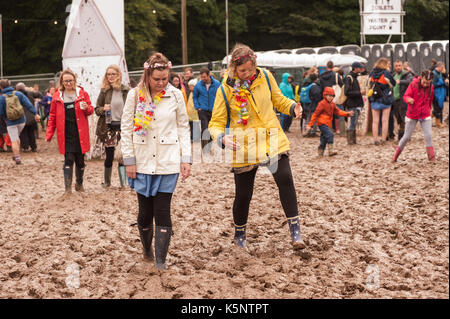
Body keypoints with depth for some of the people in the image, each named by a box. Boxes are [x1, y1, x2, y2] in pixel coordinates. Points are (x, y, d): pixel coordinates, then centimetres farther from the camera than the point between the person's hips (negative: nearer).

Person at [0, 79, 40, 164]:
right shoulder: (19, 94, -2)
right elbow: (28, 105, -6)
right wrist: (35, 114, -4)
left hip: (10, 123, -4)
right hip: (21, 121, 4)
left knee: (14, 141, 5)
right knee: (16, 137, 24)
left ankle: (17, 157, 2)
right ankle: (16, 155, 26)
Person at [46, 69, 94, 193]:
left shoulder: (82, 93, 4)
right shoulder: (57, 96, 4)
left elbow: (91, 110, 10)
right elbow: (52, 116, 7)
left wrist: (86, 108, -14)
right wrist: (49, 134, 3)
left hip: (80, 133, 1)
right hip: (66, 135, -1)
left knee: (80, 160, 10)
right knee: (68, 160, -9)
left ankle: (79, 184, 30)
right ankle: (68, 188, -6)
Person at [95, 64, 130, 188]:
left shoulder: (126, 91, 0)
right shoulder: (104, 91, 3)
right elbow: (97, 109, 7)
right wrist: (103, 109, -14)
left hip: (123, 127, -1)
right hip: (109, 128, 1)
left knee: (123, 157, -3)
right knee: (109, 157, 6)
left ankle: (123, 183, 2)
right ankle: (107, 182, 21)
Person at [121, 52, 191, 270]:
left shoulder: (175, 95, 0)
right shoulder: (135, 95, -2)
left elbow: (183, 128, 6)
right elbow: (126, 128, 2)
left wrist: (186, 159, 0)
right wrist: (129, 160, -2)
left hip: (167, 163, 0)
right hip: (142, 162, 1)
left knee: (162, 210, -5)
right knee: (145, 211, 6)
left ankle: (161, 260, 1)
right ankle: (147, 250, 31)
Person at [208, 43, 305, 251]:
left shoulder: (265, 77, -1)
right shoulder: (226, 90, -9)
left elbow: (278, 100, 15)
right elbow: (216, 122, -4)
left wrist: (292, 108, -7)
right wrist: (222, 138, -26)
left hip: (273, 140, 2)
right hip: (243, 148, -2)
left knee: (285, 179, -16)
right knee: (243, 194, 6)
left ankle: (295, 229, -6)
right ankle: (239, 235, 31)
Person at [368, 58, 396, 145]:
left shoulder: (372, 74, 0)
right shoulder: (386, 73, -11)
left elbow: (370, 84, 7)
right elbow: (393, 84, 2)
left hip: (374, 100, 3)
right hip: (385, 100, -3)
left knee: (375, 121, 6)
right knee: (385, 120, 5)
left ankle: (375, 140, 5)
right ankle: (383, 139, 4)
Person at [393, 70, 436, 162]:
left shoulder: (431, 88, 0)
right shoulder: (413, 84, -12)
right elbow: (405, 96, -15)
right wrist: (409, 99, -36)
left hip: (425, 116, 2)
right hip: (412, 115, -2)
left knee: (428, 135, -10)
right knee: (407, 136, 4)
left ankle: (432, 158, -2)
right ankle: (396, 155, 20)